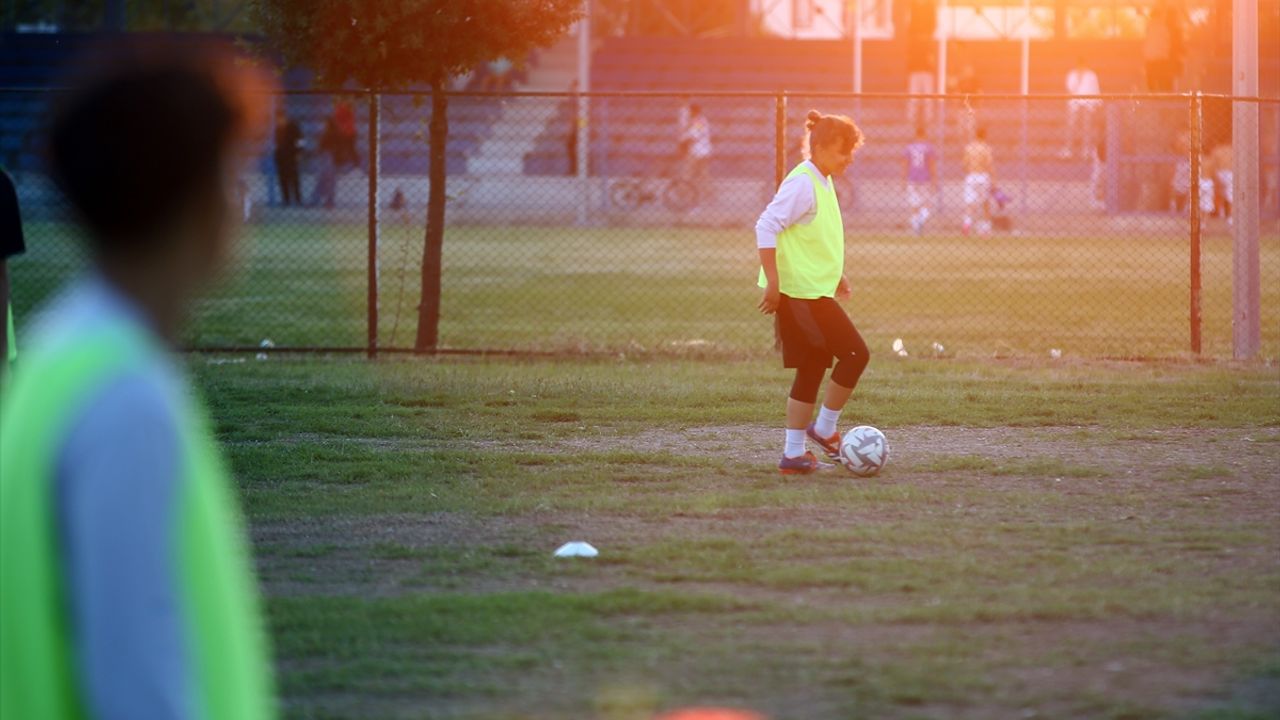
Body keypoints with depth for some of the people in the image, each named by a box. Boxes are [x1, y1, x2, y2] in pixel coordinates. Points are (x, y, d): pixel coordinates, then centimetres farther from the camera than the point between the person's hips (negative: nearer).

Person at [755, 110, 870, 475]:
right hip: (800, 293, -10)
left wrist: (836, 274, 25)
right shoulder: (802, 184, -16)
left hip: (815, 292, 10)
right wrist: (773, 283, -24)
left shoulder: (824, 183, 14)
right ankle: (825, 429, 6)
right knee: (856, 354, -6)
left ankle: (794, 453, 12)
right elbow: (767, 227, -22)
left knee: (811, 371, 10)